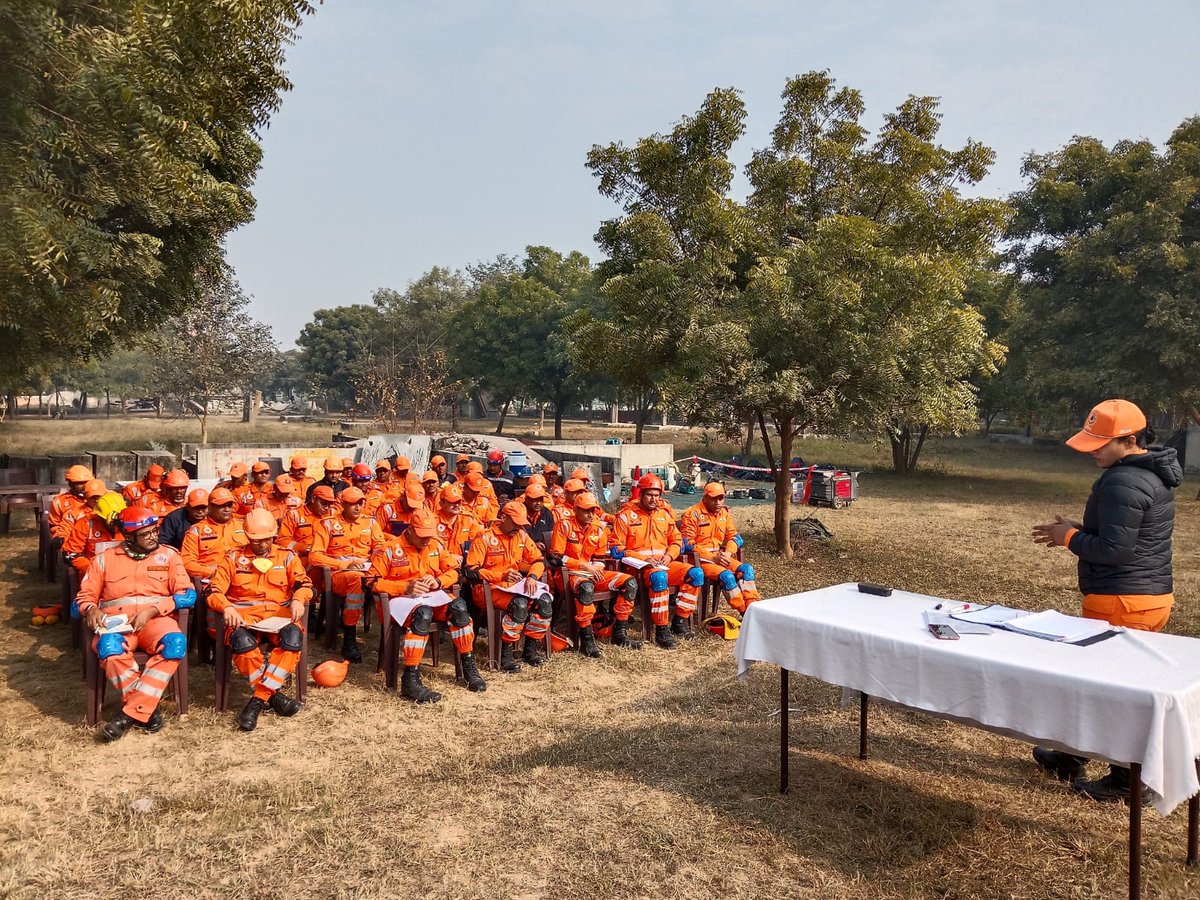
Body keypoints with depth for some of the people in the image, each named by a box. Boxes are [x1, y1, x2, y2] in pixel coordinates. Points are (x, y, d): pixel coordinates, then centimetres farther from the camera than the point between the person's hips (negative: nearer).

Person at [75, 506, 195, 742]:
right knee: (108, 646, -37)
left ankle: (131, 713, -28)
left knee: (176, 643, -35)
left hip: (157, 621, 0)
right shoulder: (105, 559, 14)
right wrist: (91, 609, -9)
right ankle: (147, 707, -21)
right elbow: (84, 596, 15)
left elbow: (188, 595, 1)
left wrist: (152, 610, -13)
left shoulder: (168, 556, 11)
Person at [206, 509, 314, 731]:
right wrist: (227, 607, -15)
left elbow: (304, 584, 8)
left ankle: (259, 699, -28)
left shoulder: (286, 556, 18)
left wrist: (298, 600, -16)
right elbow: (214, 591, 7)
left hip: (279, 613, 1)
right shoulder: (233, 558, 16)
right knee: (242, 640, -37)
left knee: (293, 637, -34)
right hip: (243, 614, 0)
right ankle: (273, 695, -20)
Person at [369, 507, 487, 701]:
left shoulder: (435, 546, 7)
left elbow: (454, 570, 12)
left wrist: (438, 581, -11)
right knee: (422, 614, -39)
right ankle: (410, 679, -40)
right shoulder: (389, 550, -7)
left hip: (431, 598, 5)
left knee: (459, 606, -25)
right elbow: (373, 582, -10)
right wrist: (405, 587, -20)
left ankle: (469, 666, -13)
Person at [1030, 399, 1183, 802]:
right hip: (1154, 594, 10)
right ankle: (1072, 757, 31)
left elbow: (1115, 550, -23)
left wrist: (1069, 537, -9)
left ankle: (1127, 779, 15)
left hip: (1121, 602, -10)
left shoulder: (1122, 483, -21)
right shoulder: (1153, 474, 12)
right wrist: (1083, 529, 10)